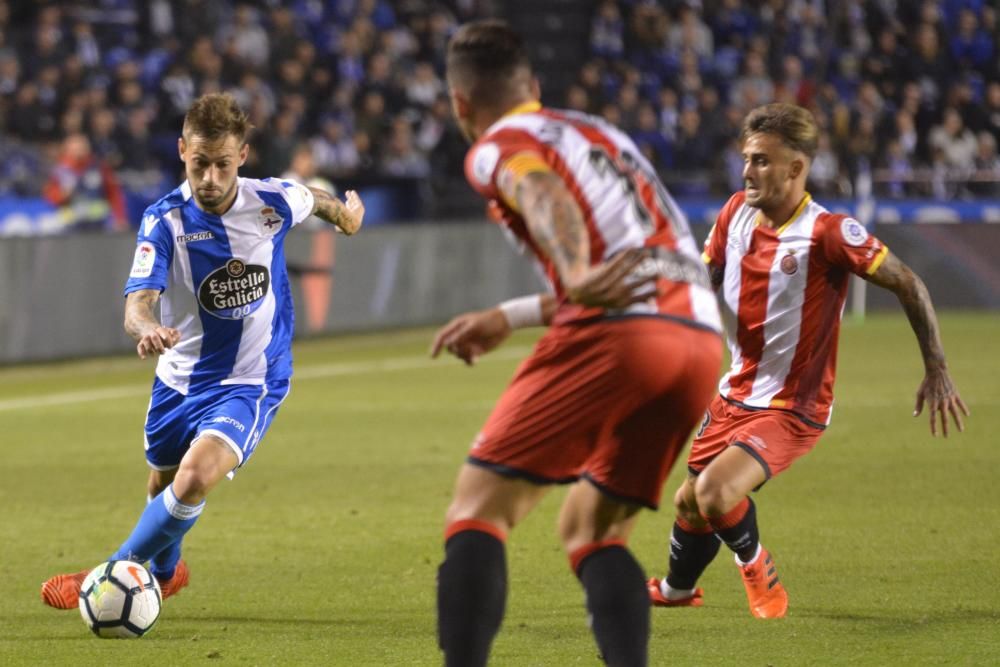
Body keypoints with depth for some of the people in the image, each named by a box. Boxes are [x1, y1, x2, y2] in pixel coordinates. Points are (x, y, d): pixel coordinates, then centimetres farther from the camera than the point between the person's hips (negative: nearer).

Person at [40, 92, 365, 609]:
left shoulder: (274, 202, -16)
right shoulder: (164, 220, -19)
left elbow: (317, 199, 10)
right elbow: (137, 304, -31)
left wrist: (345, 213, 32)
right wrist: (147, 329, -55)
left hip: (250, 382, -2)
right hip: (180, 378, 2)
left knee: (194, 480, -26)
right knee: (163, 483, 23)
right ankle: (165, 572, 55)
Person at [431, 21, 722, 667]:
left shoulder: (497, 148, 9)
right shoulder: (601, 134, 32)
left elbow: (545, 196, -15)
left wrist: (577, 280, -33)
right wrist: (507, 318, 44)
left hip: (614, 335, -7)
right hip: (701, 334, 7)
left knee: (479, 509, -1)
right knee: (591, 530, 18)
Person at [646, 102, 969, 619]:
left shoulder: (828, 233, -22)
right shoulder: (736, 212, -2)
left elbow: (908, 285, -16)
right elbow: (703, 281, 12)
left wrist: (936, 373, -18)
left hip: (791, 408, -6)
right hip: (734, 396, 6)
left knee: (715, 494, -24)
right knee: (689, 503, 17)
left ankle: (755, 564, 10)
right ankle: (676, 590, 49)